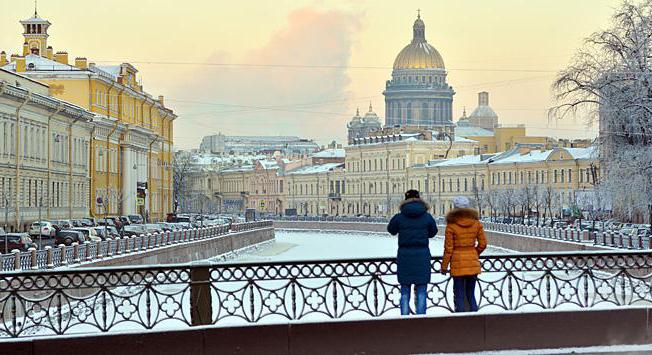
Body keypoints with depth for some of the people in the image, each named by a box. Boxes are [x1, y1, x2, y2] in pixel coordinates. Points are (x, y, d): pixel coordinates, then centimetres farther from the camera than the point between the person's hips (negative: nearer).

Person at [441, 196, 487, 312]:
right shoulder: (476, 223, -1)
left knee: (459, 296, 4)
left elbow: (448, 248, -7)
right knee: (471, 294, 13)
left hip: (458, 263, -3)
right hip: (473, 262, 3)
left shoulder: (451, 225, -10)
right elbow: (483, 244, 4)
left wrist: (444, 266, 2)